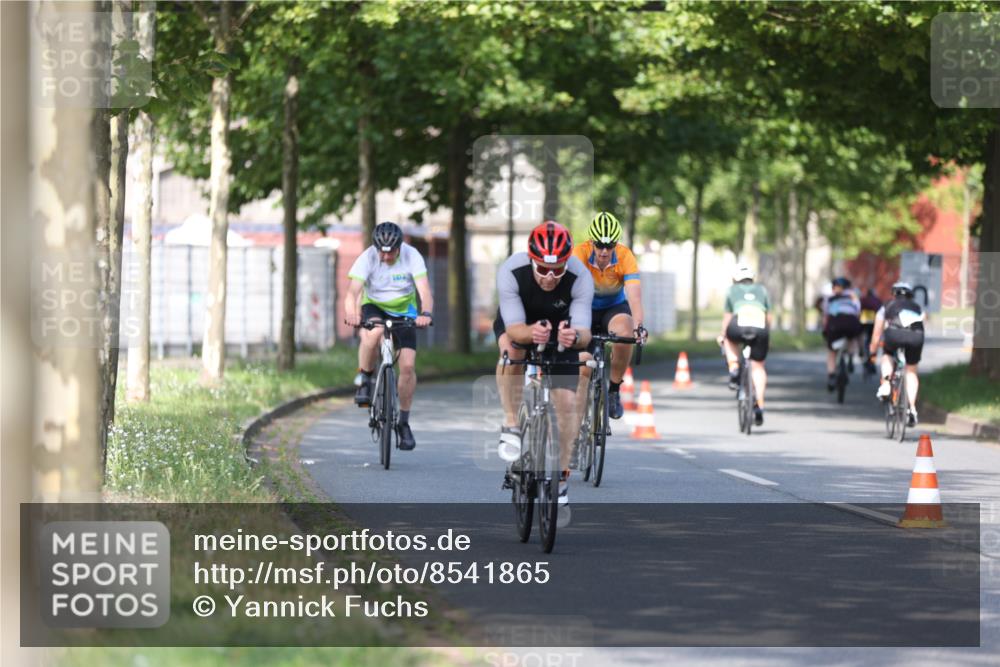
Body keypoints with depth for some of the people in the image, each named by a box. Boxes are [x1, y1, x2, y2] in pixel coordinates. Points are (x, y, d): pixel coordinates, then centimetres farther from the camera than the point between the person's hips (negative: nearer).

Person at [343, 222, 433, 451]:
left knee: (408, 365, -11)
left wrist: (426, 313, -51)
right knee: (373, 332, -38)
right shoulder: (367, 258, -22)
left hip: (404, 312, 1)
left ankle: (404, 422, 4)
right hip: (375, 307, -1)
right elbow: (353, 291, -32)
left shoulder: (411, 256, -21)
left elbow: (424, 290, -30)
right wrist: (351, 314, -53)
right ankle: (364, 379, -13)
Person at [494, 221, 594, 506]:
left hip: (560, 326, 1)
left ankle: (562, 475, 9)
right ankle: (511, 425, -21)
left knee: (566, 401, -9)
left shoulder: (580, 277, -34)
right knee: (511, 350, -36)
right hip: (518, 321, -1)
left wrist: (575, 336, -62)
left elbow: (584, 332, -38)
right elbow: (514, 328, -37)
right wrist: (531, 333, -60)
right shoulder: (511, 272, -35)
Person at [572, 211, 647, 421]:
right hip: (587, 308, 1)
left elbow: (634, 295, -37)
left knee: (625, 335, -33)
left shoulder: (625, 256, -27)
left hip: (615, 307, -1)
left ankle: (614, 390, -12)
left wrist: (638, 326, -55)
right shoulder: (581, 253, -28)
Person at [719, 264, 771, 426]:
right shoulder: (762, 290, 27)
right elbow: (768, 317, 26)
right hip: (760, 328, 1)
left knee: (730, 339, 35)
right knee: (758, 366, 14)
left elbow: (727, 316, 24)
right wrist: (767, 337, 38)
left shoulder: (732, 290, 24)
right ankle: (760, 406, 4)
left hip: (739, 327, -1)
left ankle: (734, 369, 15)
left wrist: (722, 336, 37)